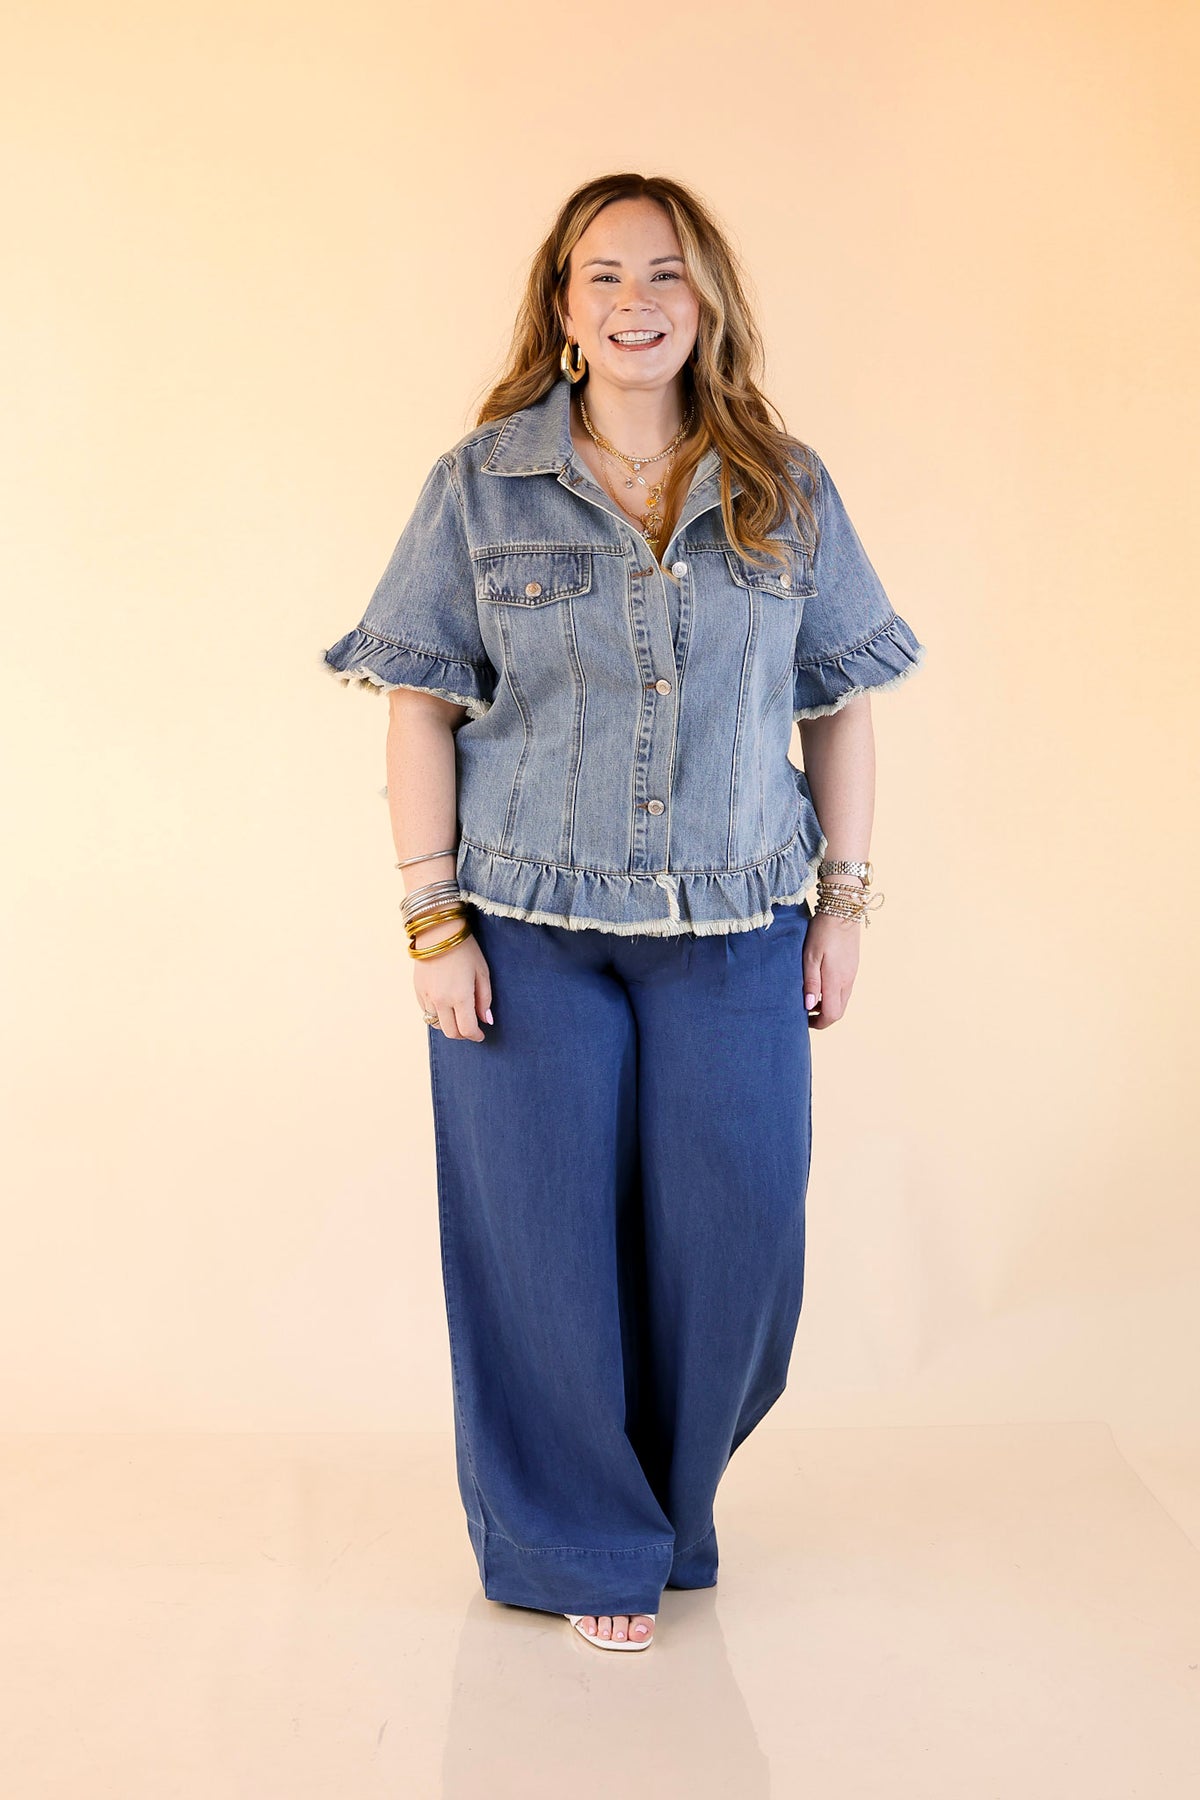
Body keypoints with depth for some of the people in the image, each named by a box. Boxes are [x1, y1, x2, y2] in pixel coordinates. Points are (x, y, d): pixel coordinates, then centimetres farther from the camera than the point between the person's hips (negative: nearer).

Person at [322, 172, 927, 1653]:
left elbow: (842, 705, 9)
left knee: (735, 1236, 6)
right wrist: (432, 920, -7)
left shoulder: (788, 494, 6)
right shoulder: (479, 486, 0)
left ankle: (670, 1500, 33)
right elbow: (420, 709, -1)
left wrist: (845, 901, 5)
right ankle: (578, 1546, 26)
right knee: (547, 1240, 5)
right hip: (528, 931, -1)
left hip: (734, 935, 2)